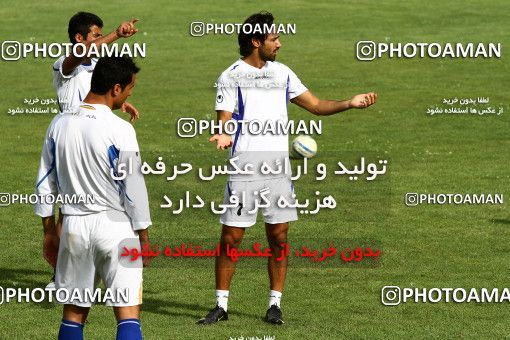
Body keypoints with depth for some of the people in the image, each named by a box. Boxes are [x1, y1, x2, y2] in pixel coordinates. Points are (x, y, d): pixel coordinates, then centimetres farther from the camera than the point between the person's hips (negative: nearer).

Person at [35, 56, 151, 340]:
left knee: (73, 313, 13)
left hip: (73, 225, 5)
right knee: (128, 314, -4)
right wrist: (143, 237, -1)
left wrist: (49, 232, 18)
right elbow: (133, 188, -12)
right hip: (115, 224, -5)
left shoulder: (60, 125, 3)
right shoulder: (119, 130, -14)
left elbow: (45, 183, 9)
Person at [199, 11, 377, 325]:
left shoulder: (282, 73, 13)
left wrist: (350, 103, 3)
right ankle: (222, 305, 7)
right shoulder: (231, 77, -1)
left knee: (278, 237, 2)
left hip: (278, 168, 4)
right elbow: (224, 121, -6)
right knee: (230, 239, -3)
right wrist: (223, 137, -29)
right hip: (244, 169, -4)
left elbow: (316, 105, 17)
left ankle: (275, 305, 10)